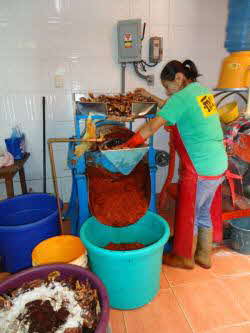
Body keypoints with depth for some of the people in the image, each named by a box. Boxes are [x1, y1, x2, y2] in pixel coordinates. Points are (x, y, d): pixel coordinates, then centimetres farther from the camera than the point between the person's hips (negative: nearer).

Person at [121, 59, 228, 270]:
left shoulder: (182, 97, -15)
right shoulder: (203, 91, 10)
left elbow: (150, 128, -16)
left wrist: (125, 146, -7)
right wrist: (151, 97, 22)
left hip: (199, 169, -9)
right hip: (219, 164, 9)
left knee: (188, 214, 11)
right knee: (206, 211, 21)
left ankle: (185, 258, 32)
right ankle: (205, 255, 38)